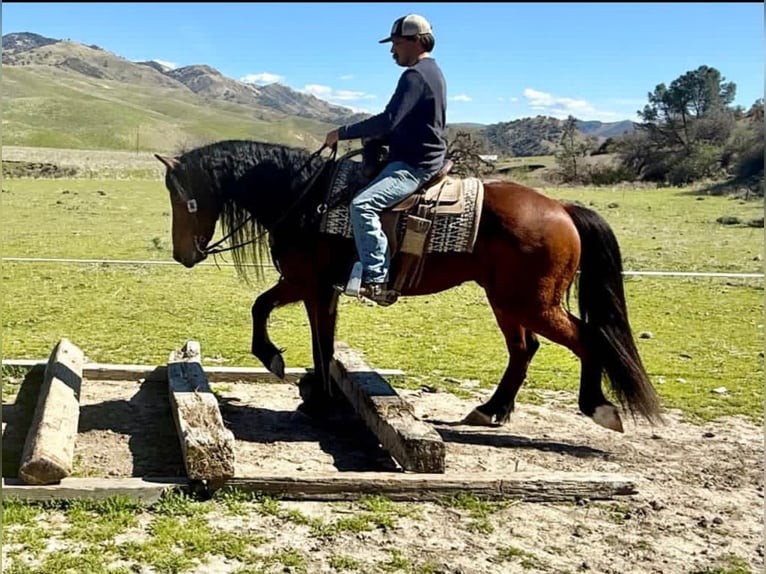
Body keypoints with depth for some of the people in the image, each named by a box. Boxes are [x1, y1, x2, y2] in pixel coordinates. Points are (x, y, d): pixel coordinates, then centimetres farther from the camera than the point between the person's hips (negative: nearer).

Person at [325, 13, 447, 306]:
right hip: (415, 158, 11)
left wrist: (342, 133, -17)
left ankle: (377, 279, -28)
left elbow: (388, 120, -25)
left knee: (362, 205, -27)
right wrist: (376, 137, 11)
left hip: (413, 165, -11)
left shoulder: (415, 75, -15)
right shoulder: (431, 72, 19)